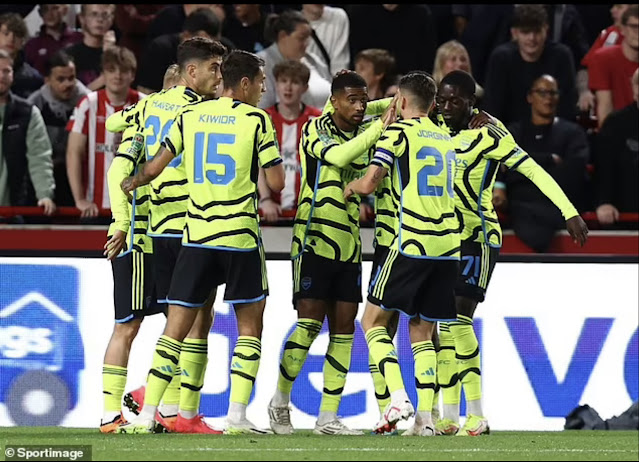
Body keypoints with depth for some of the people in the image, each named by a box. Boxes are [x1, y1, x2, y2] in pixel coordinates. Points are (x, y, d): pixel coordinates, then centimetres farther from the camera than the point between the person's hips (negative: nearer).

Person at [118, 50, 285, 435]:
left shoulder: (190, 116, 6)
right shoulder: (257, 120, -4)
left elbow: (155, 167, 9)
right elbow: (276, 183, -5)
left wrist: (133, 183, 29)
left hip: (197, 236, 3)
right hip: (241, 235, -3)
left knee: (176, 327, 5)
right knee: (250, 326, 10)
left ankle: (147, 415, -2)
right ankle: (238, 415, 1)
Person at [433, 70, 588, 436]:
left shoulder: (488, 134, -12)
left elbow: (534, 171, -16)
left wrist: (570, 212, -23)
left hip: (478, 238, -7)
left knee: (459, 320, -16)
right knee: (443, 326, 5)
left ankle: (477, 416, -12)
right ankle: (449, 417, 10)